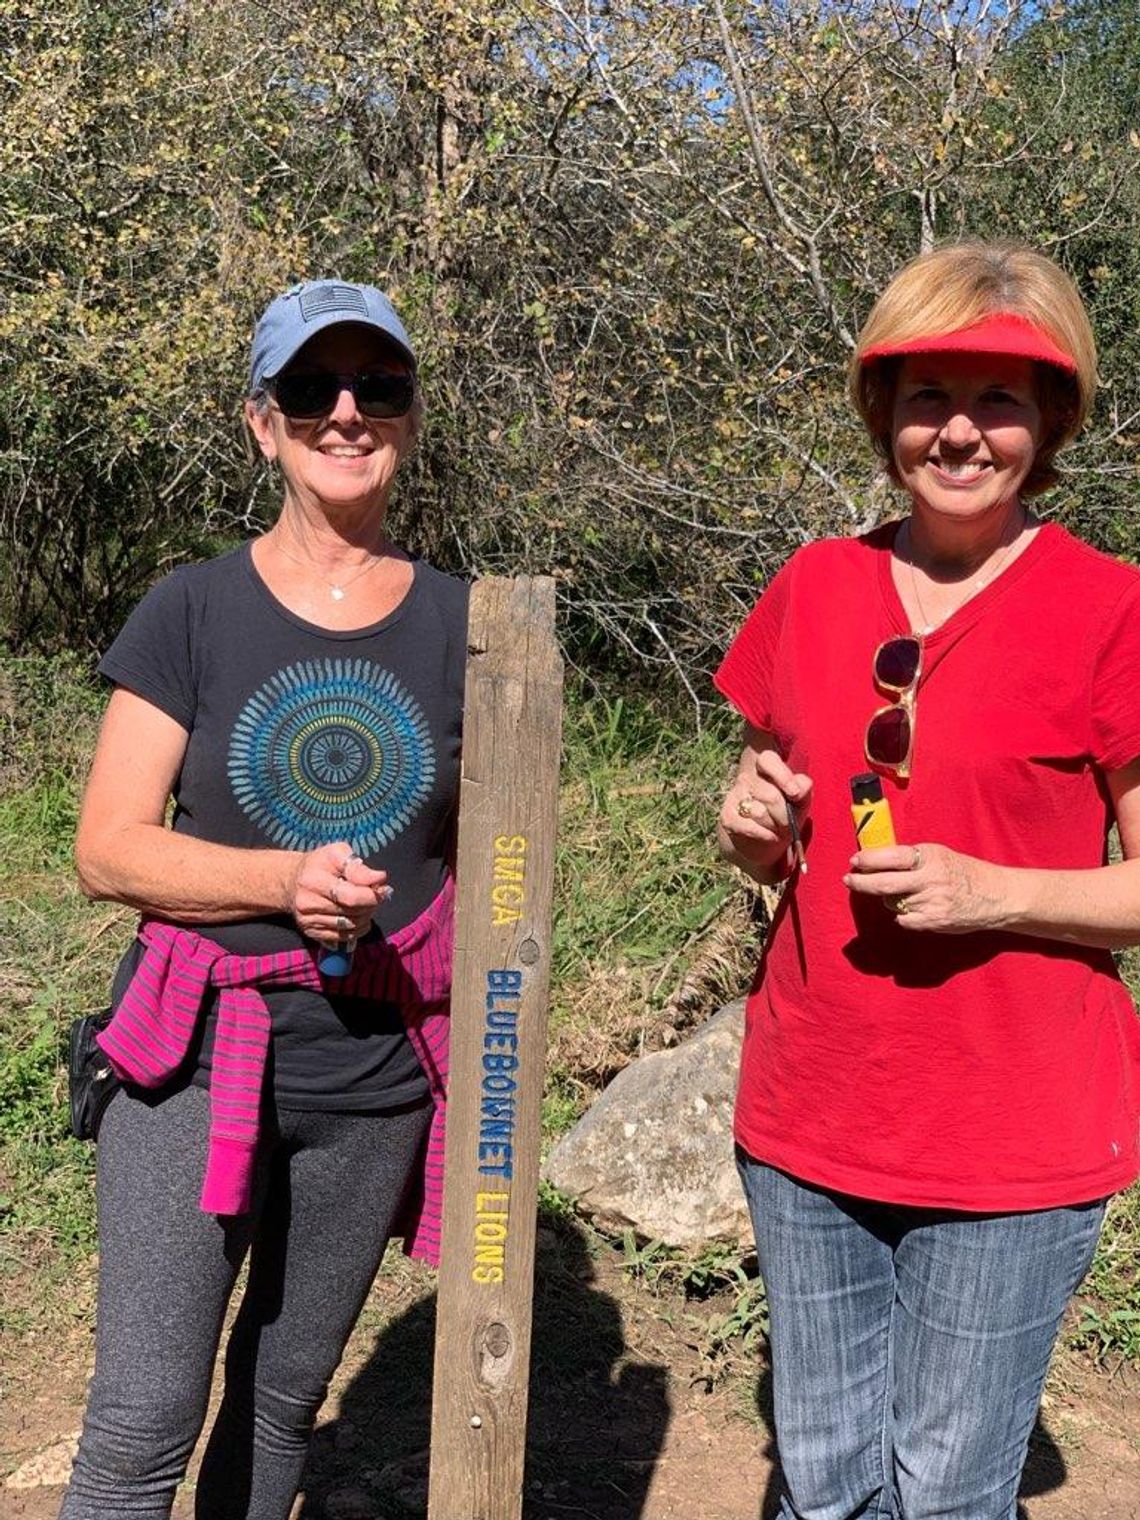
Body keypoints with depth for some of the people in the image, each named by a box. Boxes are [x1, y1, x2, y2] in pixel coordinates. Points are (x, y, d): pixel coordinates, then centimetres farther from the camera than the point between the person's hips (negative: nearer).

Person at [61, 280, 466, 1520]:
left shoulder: (459, 627, 3)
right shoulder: (192, 612, -2)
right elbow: (107, 852, -6)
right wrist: (284, 880, -21)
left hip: (375, 1084, 2)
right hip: (195, 1060, -2)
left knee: (283, 1396, 16)